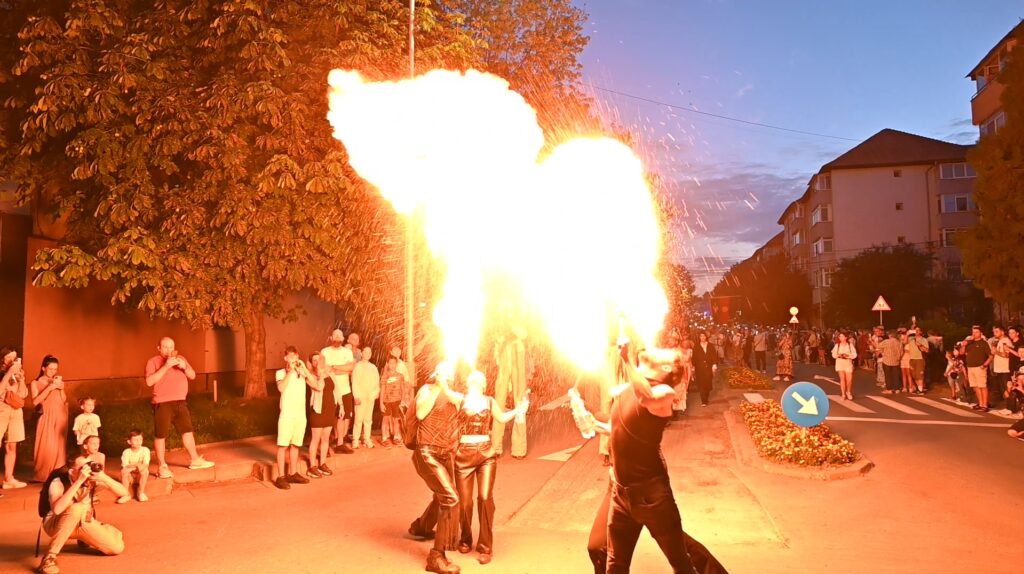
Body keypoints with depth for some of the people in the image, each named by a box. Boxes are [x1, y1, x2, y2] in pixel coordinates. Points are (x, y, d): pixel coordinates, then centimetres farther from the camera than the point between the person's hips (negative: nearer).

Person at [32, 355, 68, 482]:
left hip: (60, 417, 4)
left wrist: (61, 389, -2)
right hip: (46, 417, -4)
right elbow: (35, 401, -9)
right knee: (47, 446, -12)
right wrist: (50, 388, -14)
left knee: (59, 446, 0)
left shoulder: (57, 381, 15)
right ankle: (42, 475, -4)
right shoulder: (35, 383, 5)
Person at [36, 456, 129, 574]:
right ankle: (49, 557, -27)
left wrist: (105, 478, -34)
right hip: (55, 524, -5)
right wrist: (78, 482, -46)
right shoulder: (58, 482, -25)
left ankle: (85, 540, 22)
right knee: (76, 508, -39)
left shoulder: (93, 479, -15)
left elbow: (123, 492, -18)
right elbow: (57, 509, -44)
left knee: (117, 547, -10)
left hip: (83, 523, 5)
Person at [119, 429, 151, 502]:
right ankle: (126, 494, -17)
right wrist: (136, 465, -29)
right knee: (124, 471, -29)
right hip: (130, 477, 1)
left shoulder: (145, 450, -8)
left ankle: (141, 493, -17)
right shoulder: (126, 452, -8)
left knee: (144, 470, -31)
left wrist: (132, 465, -36)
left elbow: (146, 465, -18)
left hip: (141, 477, 0)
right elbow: (125, 467, -16)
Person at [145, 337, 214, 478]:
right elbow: (149, 382, -19)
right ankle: (162, 467, 8)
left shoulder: (180, 359, 12)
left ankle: (195, 460, 24)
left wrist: (184, 367, -12)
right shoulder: (153, 362, -5)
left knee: (187, 431, 13)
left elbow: (192, 376, 9)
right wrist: (166, 366, -24)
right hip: (162, 404, -6)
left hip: (180, 402, 6)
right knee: (160, 435, -1)